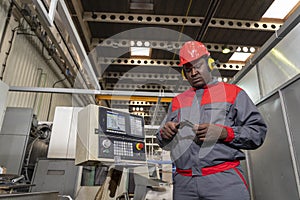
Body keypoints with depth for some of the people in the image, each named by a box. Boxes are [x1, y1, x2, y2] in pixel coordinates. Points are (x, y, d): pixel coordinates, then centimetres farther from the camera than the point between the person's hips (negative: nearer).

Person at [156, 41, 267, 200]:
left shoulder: (233, 93, 8)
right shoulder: (177, 101, 18)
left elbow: (258, 131, 1)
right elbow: (163, 143, 21)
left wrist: (224, 133, -15)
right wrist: (164, 133, -2)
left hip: (224, 180, -3)